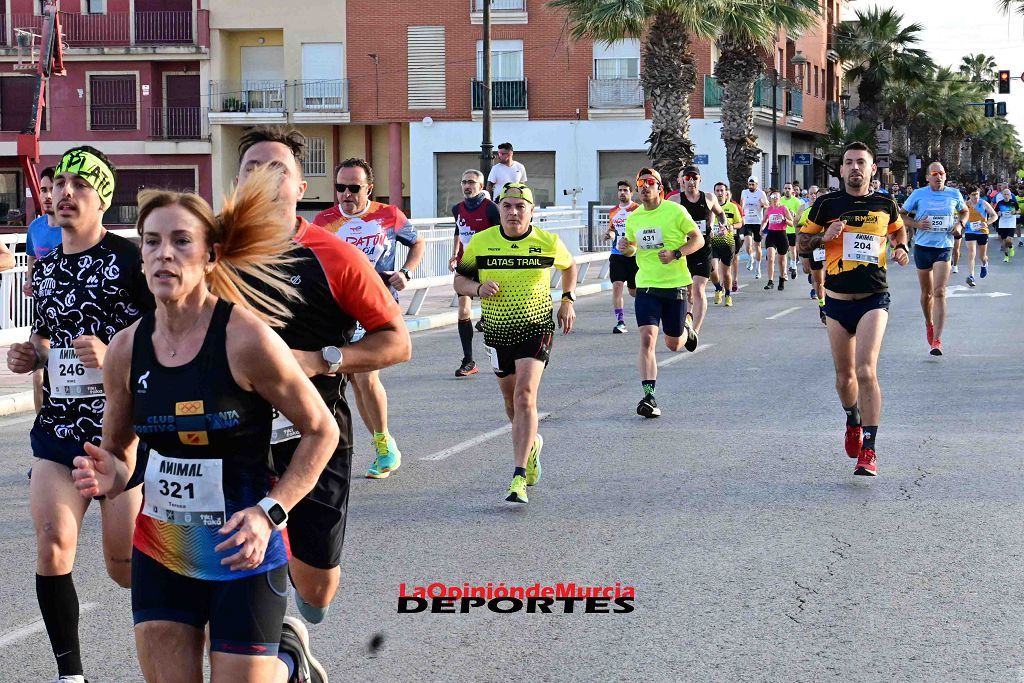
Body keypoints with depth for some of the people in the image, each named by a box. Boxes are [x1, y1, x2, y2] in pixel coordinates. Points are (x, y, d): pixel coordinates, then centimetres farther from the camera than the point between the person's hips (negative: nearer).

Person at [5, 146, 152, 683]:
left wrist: (114, 358, -25)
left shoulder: (131, 260, -8)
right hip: (59, 426, 5)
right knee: (52, 546, -9)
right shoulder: (45, 266, 12)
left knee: (126, 567, 1)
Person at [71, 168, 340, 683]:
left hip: (243, 552, -4)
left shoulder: (246, 339, -16)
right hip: (160, 550, 4)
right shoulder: (126, 349, -3)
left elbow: (321, 431, -7)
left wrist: (269, 512, -17)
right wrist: (109, 476, -12)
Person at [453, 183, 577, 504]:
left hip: (537, 329, -3)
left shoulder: (548, 242, -5)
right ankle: (531, 443, 49)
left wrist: (568, 301, 8)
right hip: (496, 331, 3)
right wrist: (478, 288, -16)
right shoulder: (481, 242, -4)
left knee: (525, 396, -18)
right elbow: (459, 280, 5)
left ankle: (519, 479, -22)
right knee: (511, 399, 16)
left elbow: (569, 265, 17)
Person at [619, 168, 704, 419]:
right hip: (646, 285, 2)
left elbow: (698, 239, -2)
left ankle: (687, 327, 48)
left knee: (673, 344, 11)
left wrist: (676, 253, -18)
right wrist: (625, 247, -3)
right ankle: (649, 396, -17)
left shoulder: (675, 211, -7)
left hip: (675, 285, -2)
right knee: (647, 339, -16)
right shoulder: (633, 218, 5)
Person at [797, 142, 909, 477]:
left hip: (874, 299, -1)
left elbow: (897, 229, 25)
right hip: (837, 300, 1)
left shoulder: (885, 205, 3)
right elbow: (801, 243, 7)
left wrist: (901, 249, 5)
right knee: (844, 376, 10)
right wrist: (824, 237, -12)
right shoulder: (827, 204, -1)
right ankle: (853, 422, 43)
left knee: (866, 371, -18)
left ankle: (868, 451, -14)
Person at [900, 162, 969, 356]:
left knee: (939, 293, -14)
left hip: (944, 247, -1)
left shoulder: (954, 194, 3)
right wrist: (915, 224, -12)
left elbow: (964, 211, 22)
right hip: (923, 247, 1)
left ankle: (937, 340, -17)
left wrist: (960, 224, 1)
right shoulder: (918, 194, -1)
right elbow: (901, 214, 6)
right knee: (926, 293, 13)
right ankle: (929, 324, 42)